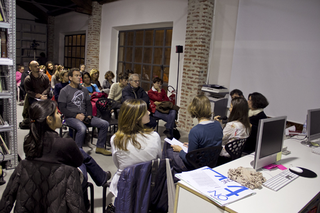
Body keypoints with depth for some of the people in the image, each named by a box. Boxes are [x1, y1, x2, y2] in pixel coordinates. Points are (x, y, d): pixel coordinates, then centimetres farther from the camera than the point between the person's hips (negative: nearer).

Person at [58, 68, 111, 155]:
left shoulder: (84, 90, 17)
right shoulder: (64, 91, 0)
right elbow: (62, 108, -7)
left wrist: (89, 115, -1)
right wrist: (76, 115, -17)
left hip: (84, 116, 6)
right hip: (71, 117, -5)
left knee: (105, 124, -10)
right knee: (82, 128, -37)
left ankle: (100, 147, 3)